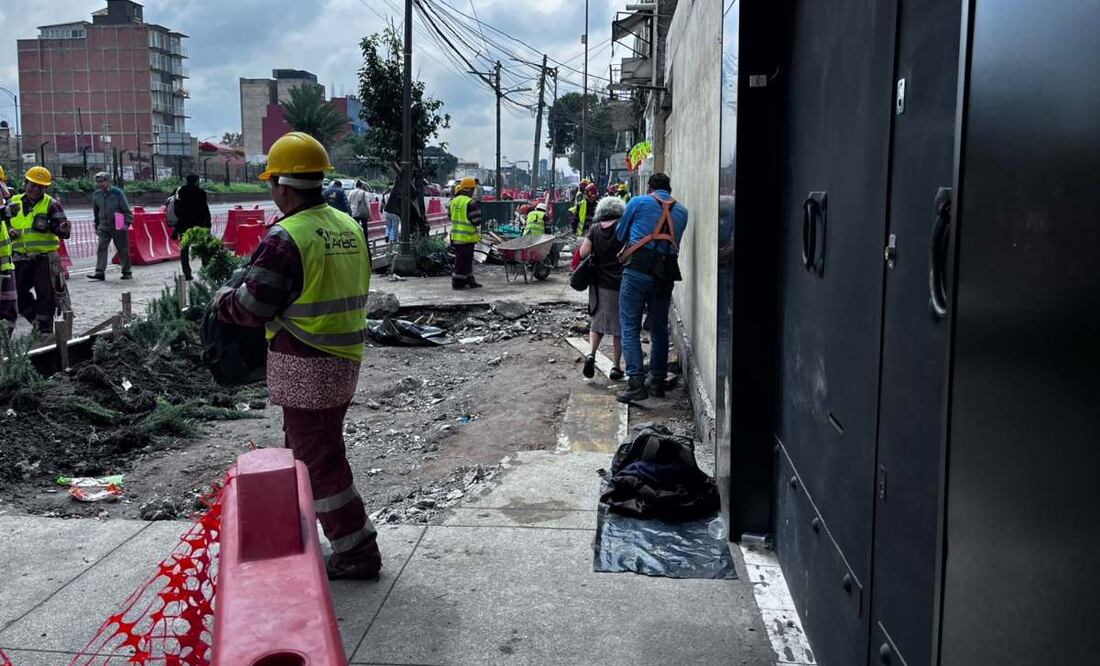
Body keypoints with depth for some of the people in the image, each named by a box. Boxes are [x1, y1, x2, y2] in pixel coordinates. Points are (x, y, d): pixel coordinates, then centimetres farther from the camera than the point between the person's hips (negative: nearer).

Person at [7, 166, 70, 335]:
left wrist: (62, 229, -36)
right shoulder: (14, 203, 9)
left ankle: (46, 328, 4)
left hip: (44, 256, -5)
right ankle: (36, 321, 28)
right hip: (20, 257, 5)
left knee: (45, 293, -5)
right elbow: (5, 223, 20)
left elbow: (60, 229, -12)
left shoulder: (51, 204, -4)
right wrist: (9, 231, -3)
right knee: (20, 293, 10)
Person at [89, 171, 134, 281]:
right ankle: (100, 272, -11)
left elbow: (127, 210, -5)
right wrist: (97, 226, 19)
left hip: (119, 227, -4)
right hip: (104, 227, 4)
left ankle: (127, 272, 16)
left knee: (123, 250, 5)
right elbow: (96, 212, 17)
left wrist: (127, 223, -16)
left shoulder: (117, 193, -9)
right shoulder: (96, 194, 5)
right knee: (101, 248, -8)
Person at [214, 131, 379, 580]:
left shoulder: (286, 237, -18)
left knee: (320, 460, 1)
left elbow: (250, 308, -14)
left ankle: (357, 553, 8)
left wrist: (221, 301, 7)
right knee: (304, 446, 24)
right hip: (344, 360, 9)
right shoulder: (350, 228, 7)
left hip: (305, 368, -9)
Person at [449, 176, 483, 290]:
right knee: (464, 260, 0)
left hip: (456, 236, 8)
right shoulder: (471, 203, -18)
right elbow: (476, 221, -17)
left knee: (463, 259, 16)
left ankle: (469, 280, 24)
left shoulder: (453, 202, 7)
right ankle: (457, 282, 3)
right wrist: (478, 210, 1)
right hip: (467, 237, -8)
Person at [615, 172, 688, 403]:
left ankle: (636, 382, -12)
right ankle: (657, 382, 20)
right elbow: (675, 242, 15)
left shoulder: (638, 202, 5)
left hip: (638, 268, -4)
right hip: (666, 273, 4)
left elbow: (620, 234, 12)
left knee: (630, 327, -2)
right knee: (659, 329, 14)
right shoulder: (681, 211, 15)